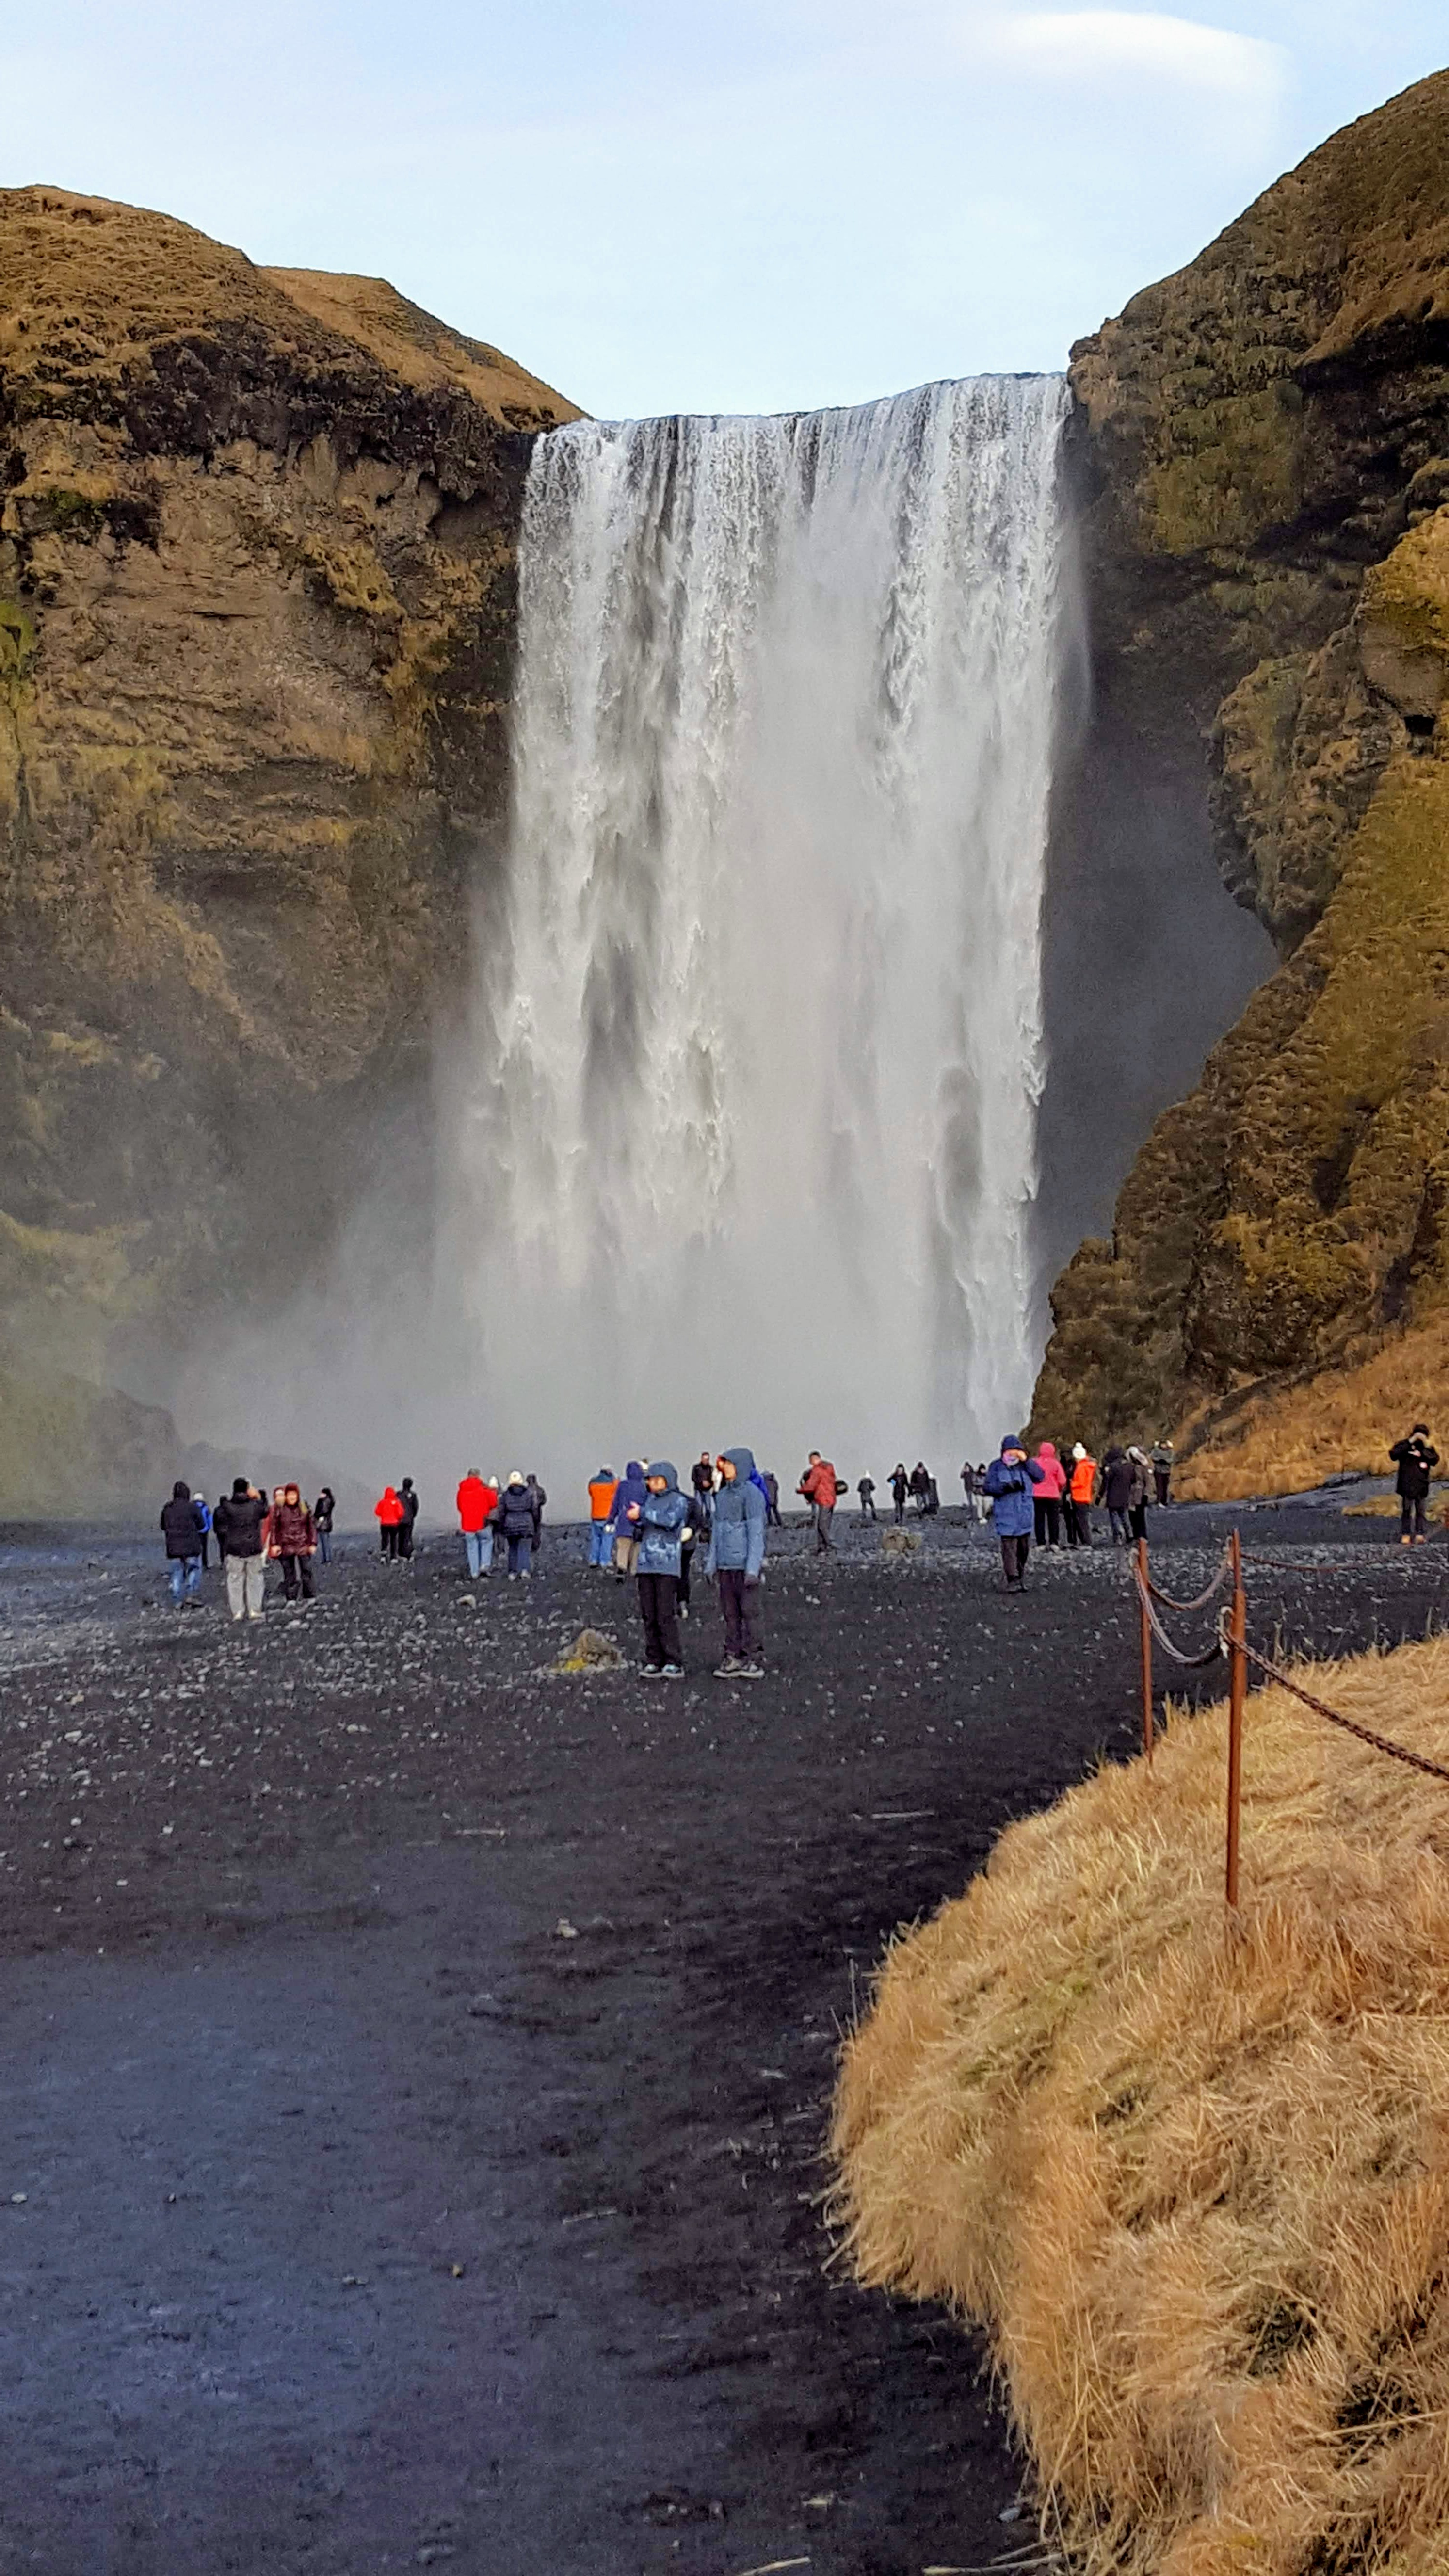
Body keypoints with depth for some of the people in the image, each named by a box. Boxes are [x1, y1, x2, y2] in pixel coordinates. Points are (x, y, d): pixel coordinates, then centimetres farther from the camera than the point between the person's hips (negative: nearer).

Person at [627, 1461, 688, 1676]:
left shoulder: (679, 1501, 0)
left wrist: (642, 1513, -14)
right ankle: (654, 1661, 9)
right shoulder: (650, 1500, 17)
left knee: (666, 1616, -9)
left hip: (667, 1566, -6)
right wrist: (636, 1521, -2)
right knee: (649, 1615, 4)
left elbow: (670, 1521, -19)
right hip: (646, 1565, 6)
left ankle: (674, 1664, -7)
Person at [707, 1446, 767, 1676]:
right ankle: (732, 1658, 13)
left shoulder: (751, 1494, -8)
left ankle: (754, 1659, 0)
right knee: (730, 1612, 8)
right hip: (726, 1566, 7)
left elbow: (756, 1532, -11)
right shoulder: (722, 1496, 14)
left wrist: (753, 1568, -15)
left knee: (749, 1611, -4)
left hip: (745, 1564, -7)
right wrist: (712, 1564, 15)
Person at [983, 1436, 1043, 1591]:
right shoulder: (996, 1466, 1)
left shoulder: (1026, 1465, 8)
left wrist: (1027, 1461, -12)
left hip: (1025, 1513, 4)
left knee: (1024, 1547, 10)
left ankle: (1021, 1578, 23)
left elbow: (1039, 1477, -5)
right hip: (1006, 1513, -4)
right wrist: (1005, 1487, -21)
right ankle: (1012, 1580, -15)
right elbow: (989, 1487, -4)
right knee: (1009, 1546, -12)